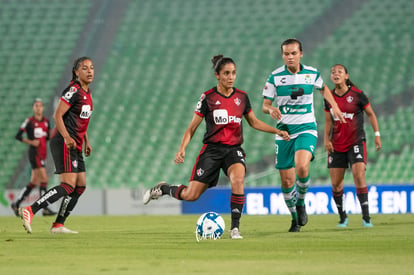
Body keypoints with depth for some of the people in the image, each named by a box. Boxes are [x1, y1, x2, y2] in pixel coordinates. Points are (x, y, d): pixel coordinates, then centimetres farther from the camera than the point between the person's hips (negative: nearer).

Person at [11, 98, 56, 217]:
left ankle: (16, 204, 20)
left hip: (43, 153, 7)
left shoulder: (46, 121, 12)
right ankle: (45, 209, -14)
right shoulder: (29, 121, -6)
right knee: (44, 179, -15)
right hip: (34, 152, -7)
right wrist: (31, 142, -14)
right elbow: (18, 136, -5)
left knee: (34, 182, 9)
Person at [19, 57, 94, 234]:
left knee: (81, 185, 8)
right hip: (64, 144, -10)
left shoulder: (87, 92, 17)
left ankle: (58, 225, 11)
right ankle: (30, 211, -23)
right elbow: (57, 115, -19)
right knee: (68, 185, -19)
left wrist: (86, 141, 24)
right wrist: (67, 138, -29)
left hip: (75, 146, 10)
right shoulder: (74, 90, -13)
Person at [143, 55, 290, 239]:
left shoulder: (242, 97, 6)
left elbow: (254, 122, 20)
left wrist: (277, 131, 9)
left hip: (234, 149, 2)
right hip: (212, 149, -2)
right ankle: (162, 189, 27)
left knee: (238, 179, -31)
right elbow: (192, 127, 1)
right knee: (191, 195, -5)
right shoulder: (208, 98, -4)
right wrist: (182, 149, -13)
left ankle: (235, 227, -21)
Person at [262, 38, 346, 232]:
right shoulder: (275, 76, -4)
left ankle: (301, 203, -1)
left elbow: (323, 88, 23)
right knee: (287, 181, 0)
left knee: (302, 167, -28)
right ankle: (295, 218, 23)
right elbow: (265, 104, 0)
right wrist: (271, 110, -22)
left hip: (306, 129, -1)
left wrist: (334, 105, 11)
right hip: (284, 130, 1)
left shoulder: (312, 73, 1)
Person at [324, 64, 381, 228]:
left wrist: (377, 134, 0)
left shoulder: (357, 94, -6)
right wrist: (326, 139, 1)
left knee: (359, 176, -18)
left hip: (356, 142, -3)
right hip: (337, 145, 3)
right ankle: (343, 217, 18)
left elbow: (370, 114, 5)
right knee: (336, 183, 1)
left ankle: (366, 217, -12)